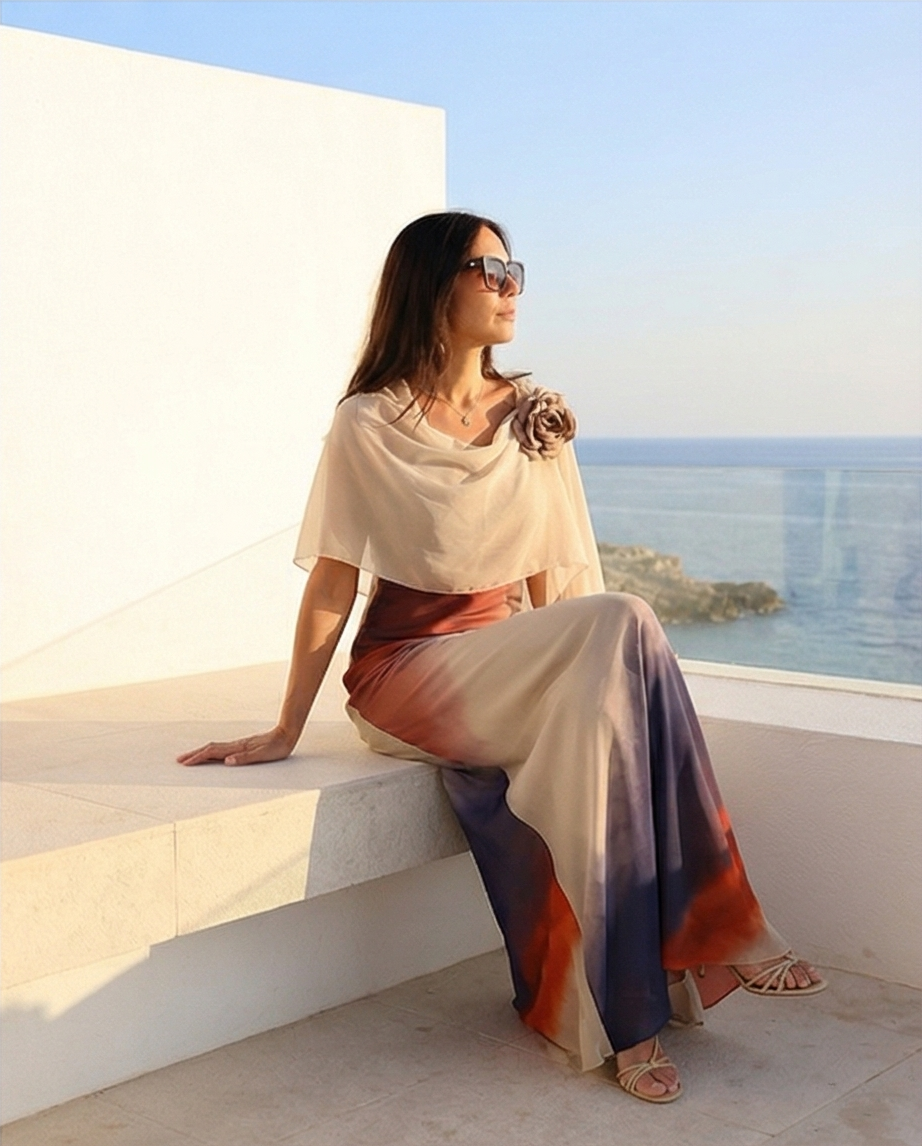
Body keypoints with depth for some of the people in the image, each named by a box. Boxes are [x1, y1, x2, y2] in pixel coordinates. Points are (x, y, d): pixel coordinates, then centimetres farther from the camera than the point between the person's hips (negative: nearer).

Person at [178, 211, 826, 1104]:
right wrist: (285, 731, -6)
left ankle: (624, 1012, -23)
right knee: (621, 623, -29)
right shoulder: (369, 426, -5)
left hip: (514, 670, 5)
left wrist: (566, 669, -3)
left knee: (599, 727, -31)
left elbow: (547, 576, 11)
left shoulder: (534, 419, 9)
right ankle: (717, 932, -23)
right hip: (406, 671, -5)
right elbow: (332, 583, -5)